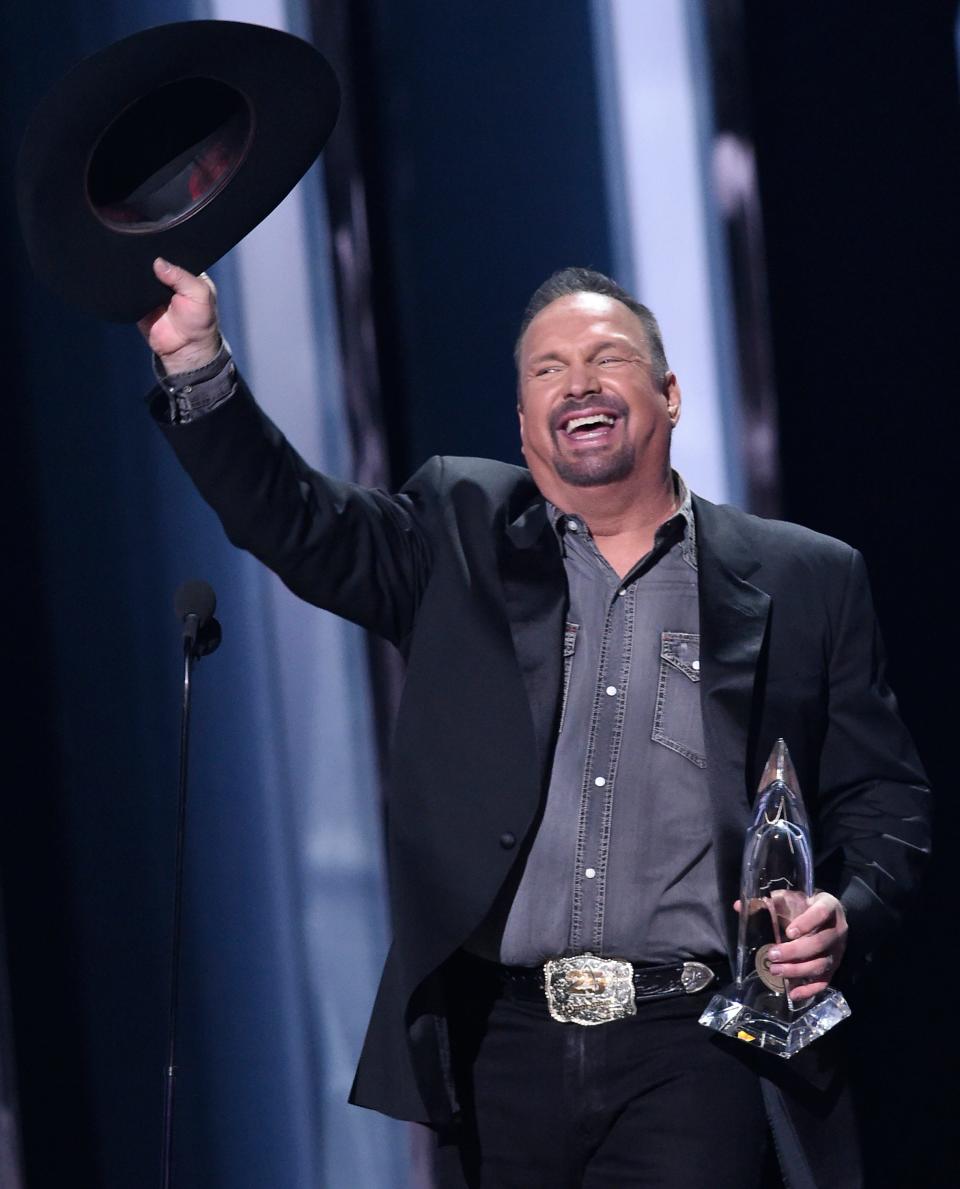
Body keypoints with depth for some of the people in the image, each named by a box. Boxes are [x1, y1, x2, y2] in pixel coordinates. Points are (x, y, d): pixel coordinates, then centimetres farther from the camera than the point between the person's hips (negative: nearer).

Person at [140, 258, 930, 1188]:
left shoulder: (804, 581, 8)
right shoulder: (459, 532, 12)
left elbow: (883, 796, 9)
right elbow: (293, 520, 0)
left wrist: (848, 916, -10)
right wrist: (194, 357, -13)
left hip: (688, 1052, -2)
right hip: (502, 1049, 2)